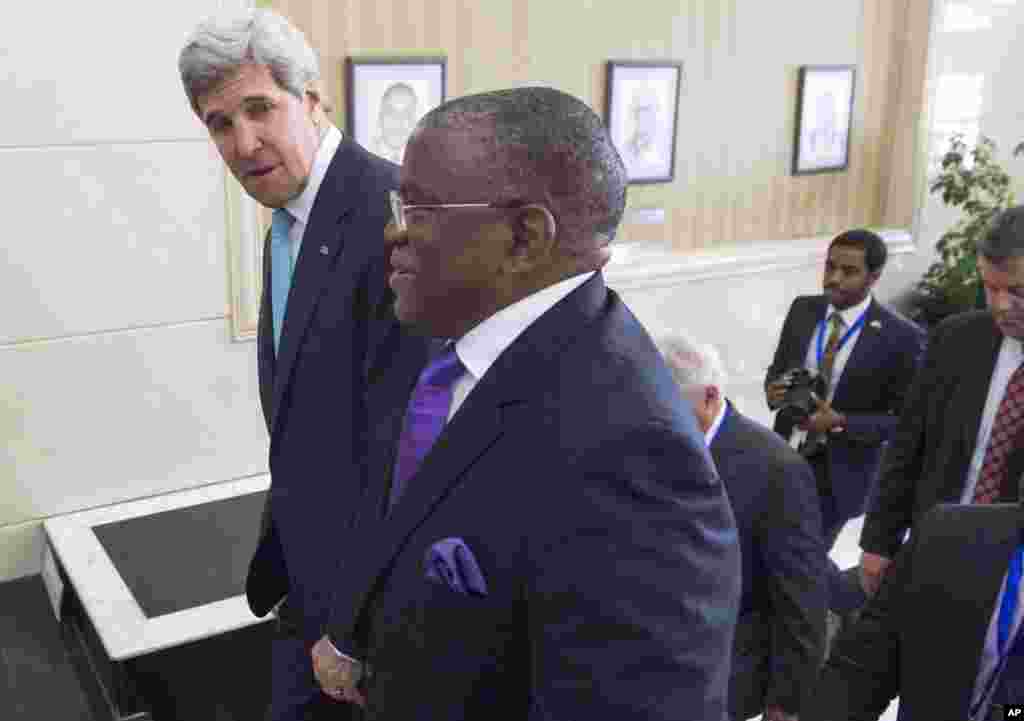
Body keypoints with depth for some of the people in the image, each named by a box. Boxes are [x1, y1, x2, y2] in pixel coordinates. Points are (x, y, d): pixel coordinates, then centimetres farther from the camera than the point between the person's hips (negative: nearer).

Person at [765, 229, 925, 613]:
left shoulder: (901, 337, -16)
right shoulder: (803, 310, 0)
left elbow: (905, 422, -12)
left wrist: (839, 422, -24)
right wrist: (772, 390, -13)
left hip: (837, 472, -5)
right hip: (785, 459, 5)